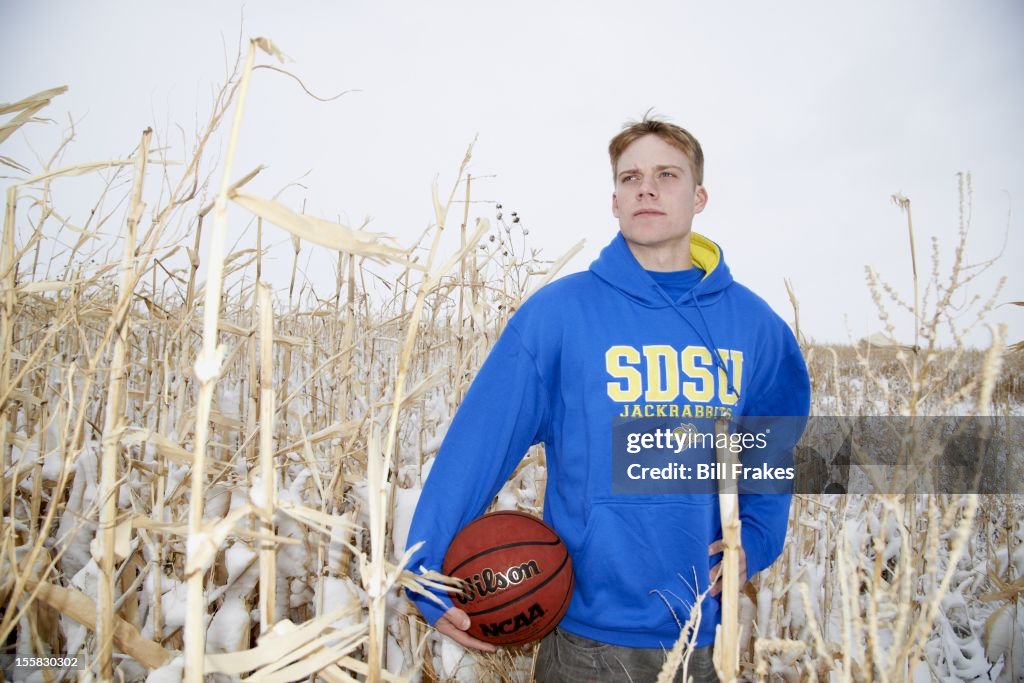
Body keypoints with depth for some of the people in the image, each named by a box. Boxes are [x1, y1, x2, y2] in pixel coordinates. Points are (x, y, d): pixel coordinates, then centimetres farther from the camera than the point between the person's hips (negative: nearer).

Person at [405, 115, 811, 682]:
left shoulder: (752, 323, 0)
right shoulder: (557, 312, -11)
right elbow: (478, 442, -13)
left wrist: (756, 539, -1)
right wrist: (430, 576, -16)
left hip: (710, 634, 3)